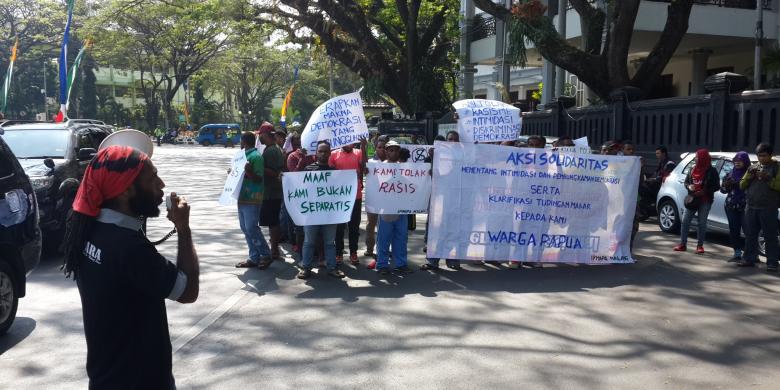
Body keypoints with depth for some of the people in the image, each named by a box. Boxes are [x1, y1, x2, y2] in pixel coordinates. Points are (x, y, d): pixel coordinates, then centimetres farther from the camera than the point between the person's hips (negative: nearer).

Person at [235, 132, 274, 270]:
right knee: (245, 228, 10)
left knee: (252, 228, -8)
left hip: (252, 199, -10)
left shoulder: (256, 156, -13)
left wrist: (249, 172, -32)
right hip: (243, 197, 10)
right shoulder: (245, 155, 15)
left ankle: (266, 255, 3)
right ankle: (254, 258, 15)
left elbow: (259, 178, -17)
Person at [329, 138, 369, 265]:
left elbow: (364, 166, -13)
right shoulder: (334, 154, 3)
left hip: (356, 196, 1)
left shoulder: (358, 153, 4)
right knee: (339, 226, 7)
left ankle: (353, 253, 18)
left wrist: (363, 147, -19)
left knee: (354, 226, 9)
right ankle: (338, 253, 16)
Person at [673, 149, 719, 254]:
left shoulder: (711, 171, -5)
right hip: (692, 199, 5)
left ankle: (700, 245, 11)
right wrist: (689, 186, -6)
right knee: (685, 221, 0)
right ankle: (683, 244, 6)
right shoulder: (693, 169, 10)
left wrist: (704, 191, -18)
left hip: (705, 201, -4)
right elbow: (686, 181, 18)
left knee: (702, 223, 2)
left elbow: (717, 186, -7)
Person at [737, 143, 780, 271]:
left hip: (768, 208, -5)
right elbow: (742, 185, 12)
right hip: (751, 207, 5)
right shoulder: (753, 168, 16)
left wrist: (768, 178, -19)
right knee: (750, 235, 9)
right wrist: (749, 175, -4)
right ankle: (749, 259, 16)